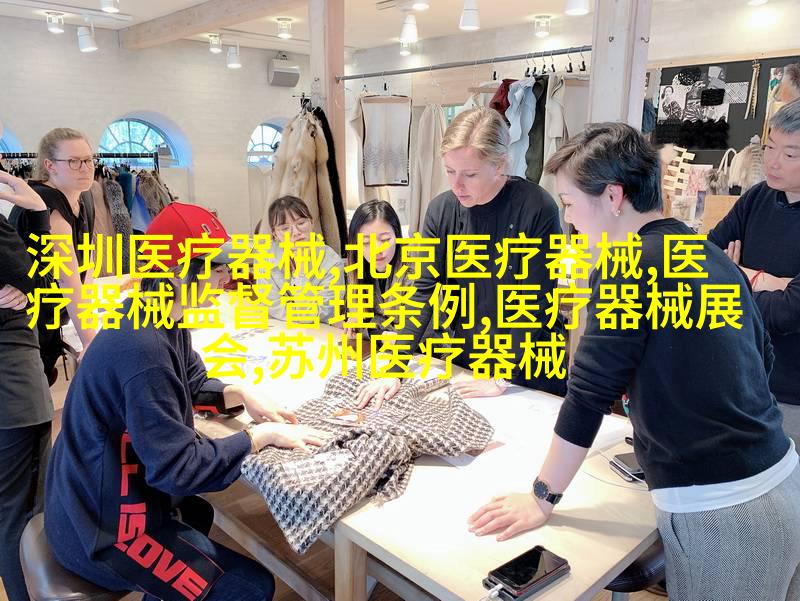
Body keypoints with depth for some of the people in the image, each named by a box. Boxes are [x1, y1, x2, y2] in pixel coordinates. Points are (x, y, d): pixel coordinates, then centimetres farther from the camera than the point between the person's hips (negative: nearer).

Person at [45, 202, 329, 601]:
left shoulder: (160, 318, -2)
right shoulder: (143, 350, -33)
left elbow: (192, 384, 14)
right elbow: (177, 467, -30)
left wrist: (241, 396, -4)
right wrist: (263, 436, -21)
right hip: (105, 530, -10)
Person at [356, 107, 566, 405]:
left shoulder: (537, 209, -20)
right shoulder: (441, 209, -8)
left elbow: (535, 303, -18)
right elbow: (424, 291, -9)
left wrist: (502, 379, -17)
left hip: (531, 368, -3)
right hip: (466, 360, 4)